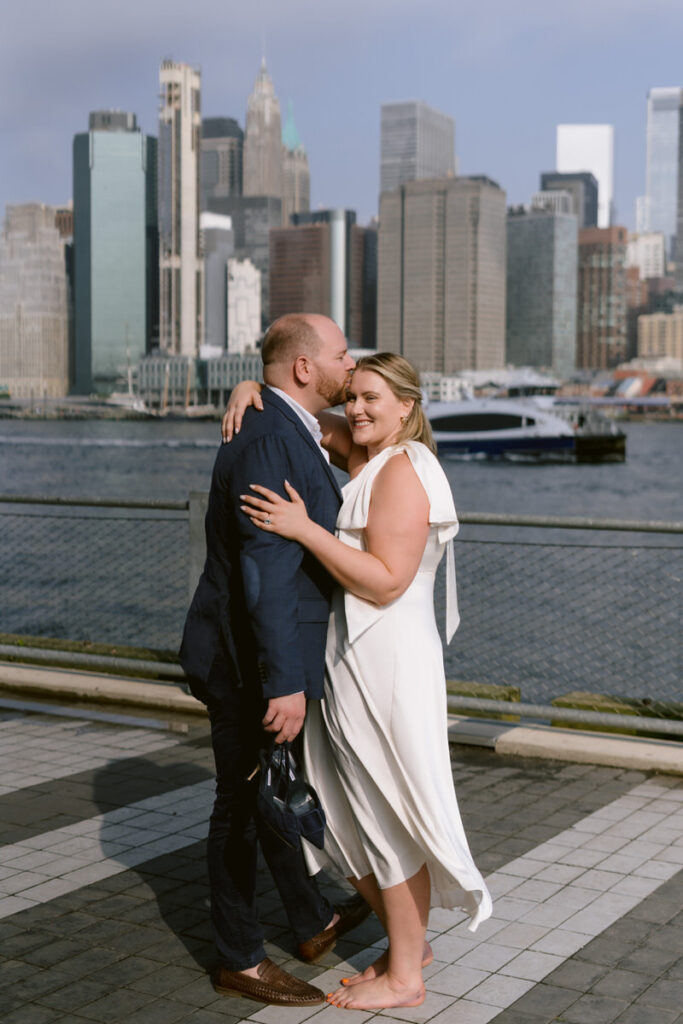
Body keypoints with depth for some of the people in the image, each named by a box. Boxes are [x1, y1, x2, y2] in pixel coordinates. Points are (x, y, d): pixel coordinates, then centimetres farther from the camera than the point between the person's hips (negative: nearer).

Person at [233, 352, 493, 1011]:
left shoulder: (403, 471, -14)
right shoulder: (359, 450, 11)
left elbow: (386, 582, -22)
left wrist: (304, 530, -25)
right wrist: (249, 391, -4)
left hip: (387, 664, -9)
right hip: (346, 660, 9)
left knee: (388, 821, 2)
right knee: (344, 817, 15)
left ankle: (404, 978, 17)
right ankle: (408, 942, 31)